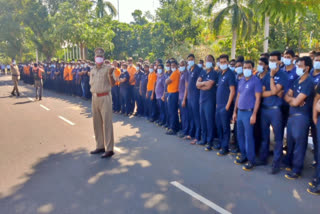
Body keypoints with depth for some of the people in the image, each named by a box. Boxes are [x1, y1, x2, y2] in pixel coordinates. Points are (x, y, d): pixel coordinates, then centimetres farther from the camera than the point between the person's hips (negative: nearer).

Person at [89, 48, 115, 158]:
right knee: (97, 123, 12)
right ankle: (100, 146, 25)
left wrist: (110, 74, -32)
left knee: (107, 123, -5)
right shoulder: (92, 70, 14)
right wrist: (93, 93, 7)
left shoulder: (108, 68, -6)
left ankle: (109, 149, 0)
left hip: (105, 97, -7)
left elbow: (112, 84, -16)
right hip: (95, 97, 7)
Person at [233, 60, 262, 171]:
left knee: (248, 136, -3)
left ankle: (251, 160, 9)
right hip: (240, 112, 7)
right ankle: (243, 155, 27)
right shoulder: (241, 81, 13)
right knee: (240, 135, 12)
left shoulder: (256, 81, -7)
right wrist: (235, 111, 15)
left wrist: (254, 114, -16)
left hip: (249, 112, -7)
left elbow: (258, 98, -11)